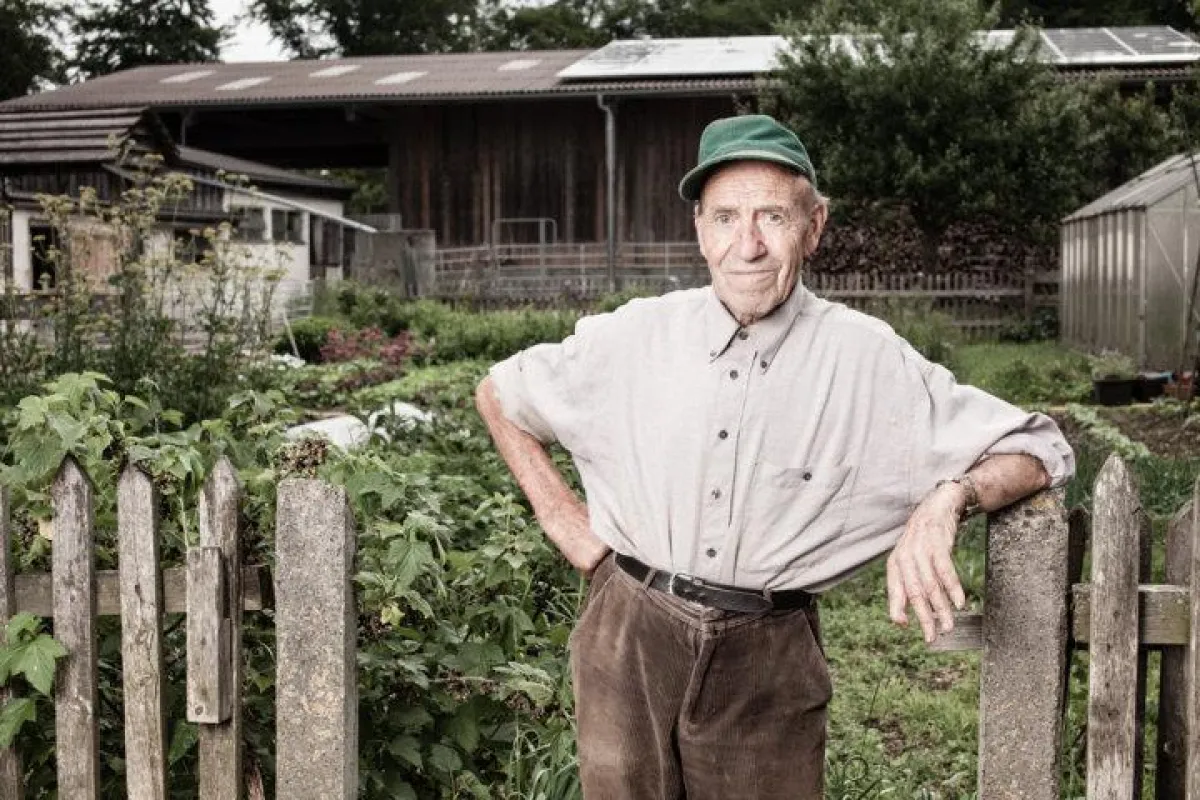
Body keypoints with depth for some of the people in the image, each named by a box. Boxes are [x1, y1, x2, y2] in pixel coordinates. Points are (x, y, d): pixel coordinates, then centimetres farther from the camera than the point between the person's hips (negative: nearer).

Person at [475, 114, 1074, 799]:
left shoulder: (868, 361, -7)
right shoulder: (634, 337, -4)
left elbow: (1041, 449, -5)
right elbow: (498, 394, 12)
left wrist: (946, 501, -25)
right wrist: (564, 522, 4)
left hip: (771, 664, -1)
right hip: (629, 644, 1)